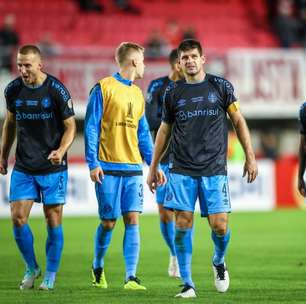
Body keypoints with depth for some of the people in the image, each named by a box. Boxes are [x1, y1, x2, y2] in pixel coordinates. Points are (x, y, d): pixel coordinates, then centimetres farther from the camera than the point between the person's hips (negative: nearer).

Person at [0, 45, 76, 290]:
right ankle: (32, 268, 17)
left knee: (53, 220, 1)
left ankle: (51, 275, 14)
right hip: (23, 167, 3)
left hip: (52, 168, -3)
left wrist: (61, 151, -21)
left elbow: (70, 126, -4)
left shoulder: (56, 90, -10)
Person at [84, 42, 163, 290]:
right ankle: (98, 267, 25)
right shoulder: (104, 88, -3)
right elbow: (91, 127, -6)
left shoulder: (137, 94, 16)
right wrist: (93, 163, -13)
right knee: (108, 222, 1)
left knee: (132, 220, -5)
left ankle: (131, 277, -8)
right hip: (108, 167, -5)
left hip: (133, 168, 5)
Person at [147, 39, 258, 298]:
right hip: (182, 170, 1)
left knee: (219, 225, -6)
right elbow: (165, 130, 17)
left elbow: (238, 121, 8)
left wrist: (250, 157, 2)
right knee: (183, 223, -6)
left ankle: (219, 262, 26)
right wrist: (153, 167, 16)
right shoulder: (174, 94, 7)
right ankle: (188, 284, 2)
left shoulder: (220, 86, 4)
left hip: (214, 170, -1)